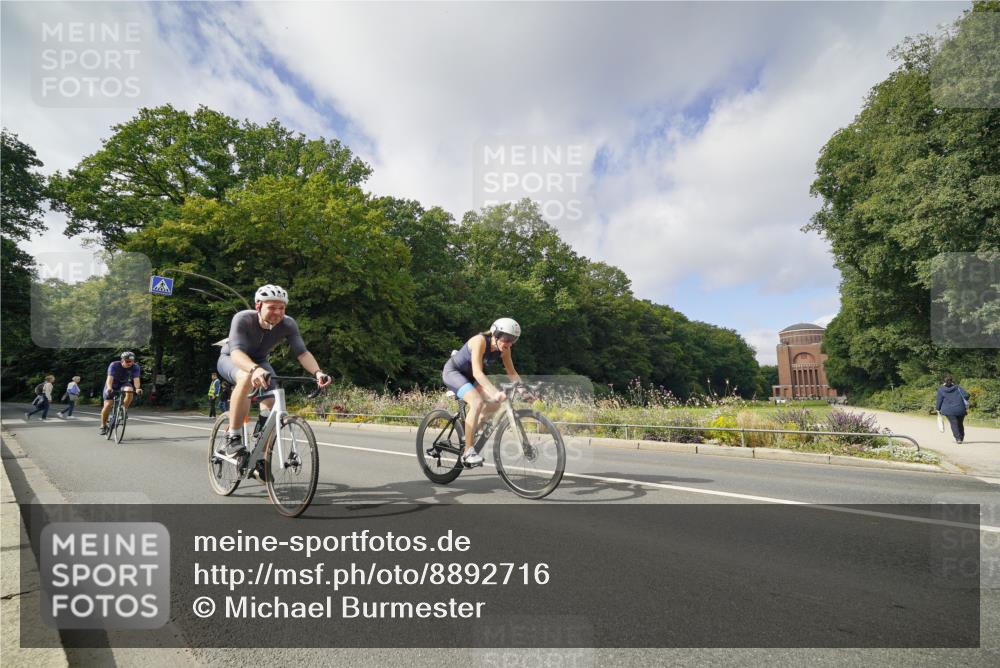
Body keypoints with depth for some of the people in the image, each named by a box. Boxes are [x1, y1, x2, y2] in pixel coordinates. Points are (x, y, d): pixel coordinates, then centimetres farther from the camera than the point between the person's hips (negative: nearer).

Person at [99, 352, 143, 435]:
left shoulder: (135, 367, -21)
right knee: (108, 405, -12)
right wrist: (109, 388, -55)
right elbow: (110, 378, -37)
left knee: (130, 390, -34)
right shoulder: (114, 365, -26)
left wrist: (137, 388, -52)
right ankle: (103, 426, 7)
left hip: (124, 384, 1)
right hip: (112, 385, -1)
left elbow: (136, 379, -32)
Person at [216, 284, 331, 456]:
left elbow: (302, 352, -29)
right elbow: (236, 351, -46)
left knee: (271, 405, -16)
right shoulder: (243, 319, -34)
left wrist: (317, 372, -49)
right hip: (231, 359, -4)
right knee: (247, 378, -38)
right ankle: (233, 437, -26)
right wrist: (255, 369, -66)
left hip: (259, 362, 4)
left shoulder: (288, 324, -25)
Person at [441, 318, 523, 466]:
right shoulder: (480, 341, -31)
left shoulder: (504, 349, -10)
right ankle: (468, 451, -21)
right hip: (452, 371, -8)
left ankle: (470, 435, 12)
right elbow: (477, 372, -40)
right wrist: (495, 392, -51)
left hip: (469, 376, 8)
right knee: (477, 402, -29)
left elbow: (512, 373, -4)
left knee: (494, 404, -9)